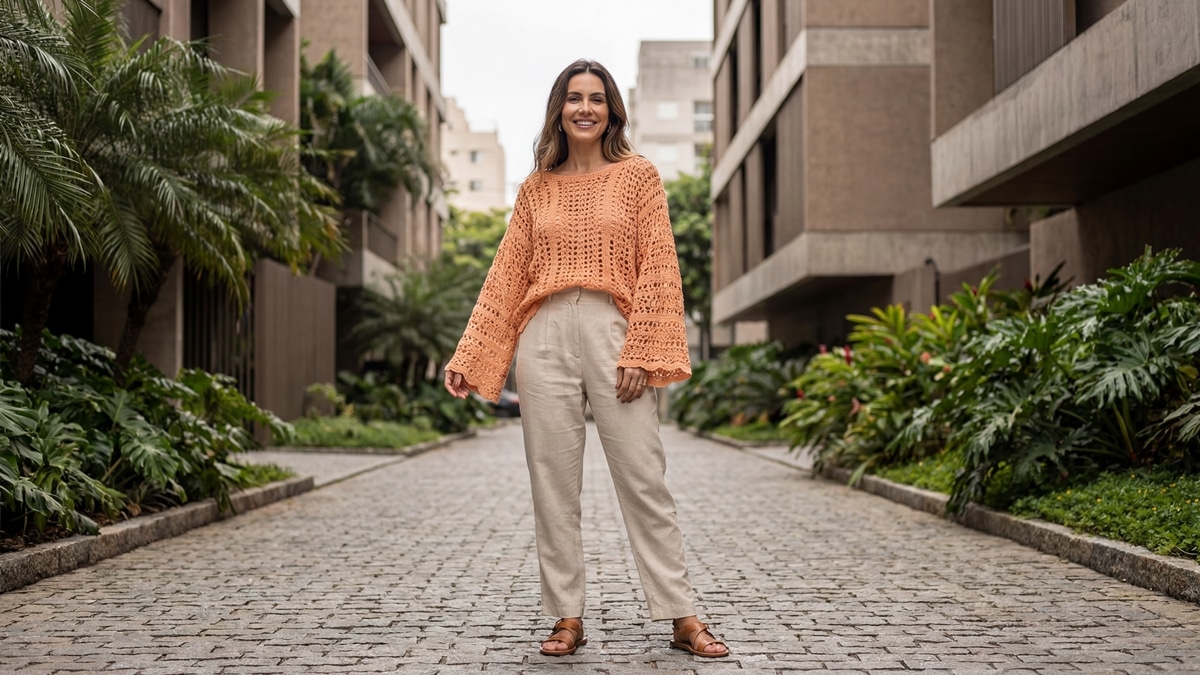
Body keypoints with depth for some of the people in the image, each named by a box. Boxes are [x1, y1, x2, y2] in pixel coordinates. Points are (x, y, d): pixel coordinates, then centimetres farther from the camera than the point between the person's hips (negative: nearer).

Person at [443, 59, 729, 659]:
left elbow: (658, 268, 1)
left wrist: (642, 353, -9)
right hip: (544, 338, 3)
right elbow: (505, 277, 13)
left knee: (644, 479, -4)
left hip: (612, 333, -2)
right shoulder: (536, 189, 15)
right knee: (553, 484, 3)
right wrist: (468, 356, 7)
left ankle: (682, 616, 3)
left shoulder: (638, 175, 8)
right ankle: (567, 619, 11)